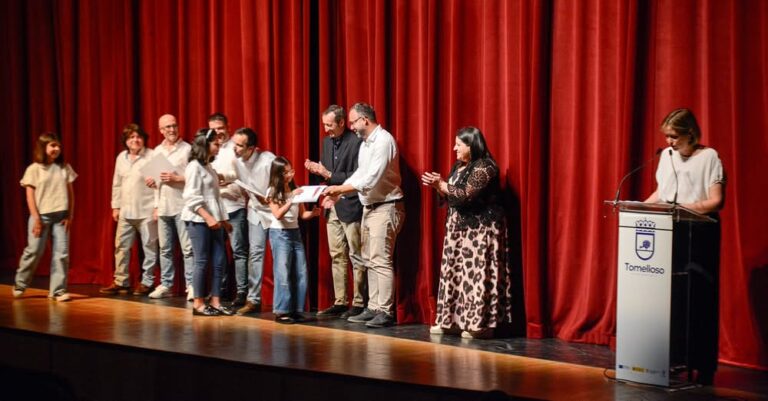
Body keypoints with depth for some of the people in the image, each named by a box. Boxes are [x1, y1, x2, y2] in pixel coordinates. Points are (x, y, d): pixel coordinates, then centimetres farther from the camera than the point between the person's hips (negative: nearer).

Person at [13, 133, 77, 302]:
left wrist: (70, 215, 2)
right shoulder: (34, 169, -2)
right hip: (41, 215, -3)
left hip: (60, 216, 3)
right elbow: (30, 196, -4)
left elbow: (70, 192, 9)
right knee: (34, 251, 2)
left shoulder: (65, 168, 7)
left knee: (62, 253, -4)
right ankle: (20, 285, 21)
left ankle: (58, 290, 2)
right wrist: (36, 218, -10)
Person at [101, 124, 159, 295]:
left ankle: (146, 282, 10)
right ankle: (121, 282, 15)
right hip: (125, 211, 6)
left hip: (146, 211, -6)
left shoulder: (152, 156, -7)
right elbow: (117, 184, 16)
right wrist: (115, 206, 13)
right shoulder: (121, 157, 12)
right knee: (121, 247, 7)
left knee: (149, 247, 1)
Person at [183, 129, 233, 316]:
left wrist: (222, 219, 13)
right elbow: (192, 198, -16)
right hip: (199, 221, -8)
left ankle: (215, 302, 8)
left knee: (219, 261, 4)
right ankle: (198, 303, 2)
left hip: (213, 221, 8)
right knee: (202, 261, -5)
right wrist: (208, 218, -21)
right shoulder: (194, 166, -8)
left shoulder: (209, 166, 17)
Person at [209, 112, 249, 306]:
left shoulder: (235, 148, -2)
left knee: (239, 250, -4)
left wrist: (226, 177, -23)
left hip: (234, 206, -5)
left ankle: (241, 291, -1)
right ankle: (221, 288, 24)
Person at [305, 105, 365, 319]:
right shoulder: (327, 142, 12)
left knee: (356, 257, -2)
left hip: (350, 206, -8)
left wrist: (329, 175, -18)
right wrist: (317, 169, -2)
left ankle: (359, 303, 4)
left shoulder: (356, 142, -13)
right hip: (332, 206, 8)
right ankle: (340, 302, 16)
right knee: (337, 257, 10)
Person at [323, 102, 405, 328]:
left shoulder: (383, 141, -16)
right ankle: (373, 308, 15)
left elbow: (371, 179, -22)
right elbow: (360, 174, 17)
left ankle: (385, 312, -7)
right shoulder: (365, 143, 14)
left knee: (381, 261, -10)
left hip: (385, 208, -10)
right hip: (369, 207, 10)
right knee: (369, 261, 10)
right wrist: (338, 193, 5)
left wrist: (340, 188, -17)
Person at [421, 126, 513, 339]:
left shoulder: (484, 167, -15)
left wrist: (441, 184, -15)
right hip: (459, 227, 10)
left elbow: (466, 195, -23)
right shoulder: (459, 167, 14)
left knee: (477, 274, -10)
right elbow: (451, 197, 18)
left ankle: (480, 324, -7)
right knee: (455, 272, 9)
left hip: (481, 228, -10)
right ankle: (453, 320, 14)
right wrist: (437, 186, 1)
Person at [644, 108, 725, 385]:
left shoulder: (709, 157, -5)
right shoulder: (666, 155, 11)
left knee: (699, 301, -5)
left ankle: (703, 367, -1)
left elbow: (716, 201, -11)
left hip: (700, 234, -5)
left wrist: (683, 207, -21)